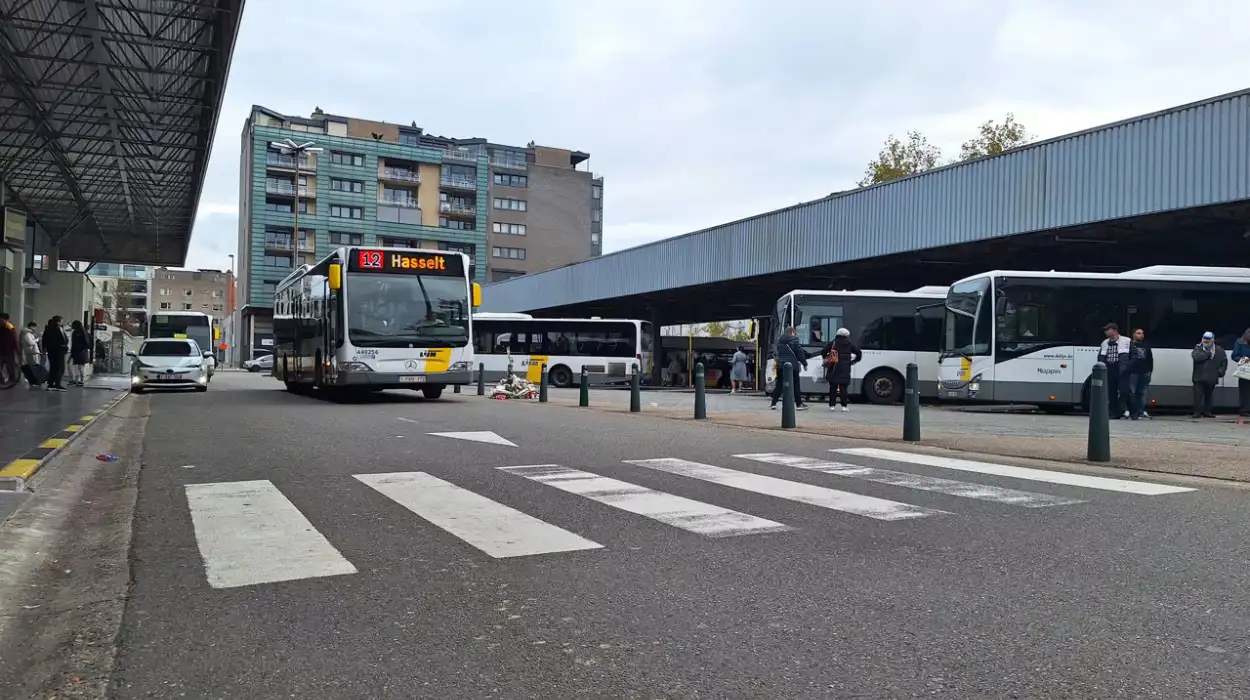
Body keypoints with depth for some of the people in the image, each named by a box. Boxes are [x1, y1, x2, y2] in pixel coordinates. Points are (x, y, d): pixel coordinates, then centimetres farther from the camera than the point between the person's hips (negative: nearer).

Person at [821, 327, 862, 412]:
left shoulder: (832, 343, 4)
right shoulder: (849, 344, 7)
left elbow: (823, 351, -5)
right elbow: (859, 353, 9)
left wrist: (825, 359, 10)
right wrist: (854, 361, 18)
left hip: (834, 369, 0)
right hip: (845, 370, 0)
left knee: (833, 387, 5)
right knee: (843, 387, 3)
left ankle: (831, 405, 3)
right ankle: (844, 406, -2)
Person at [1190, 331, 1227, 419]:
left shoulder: (1219, 350, 5)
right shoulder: (1198, 348, 1)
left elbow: (1224, 362, 9)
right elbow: (1196, 356, -19)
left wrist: (1220, 371, -5)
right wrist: (1208, 354, -15)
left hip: (1211, 378, 2)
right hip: (1199, 377, -2)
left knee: (1208, 395, 10)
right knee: (1198, 395, -7)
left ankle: (1207, 411, 19)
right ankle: (1197, 412, -4)